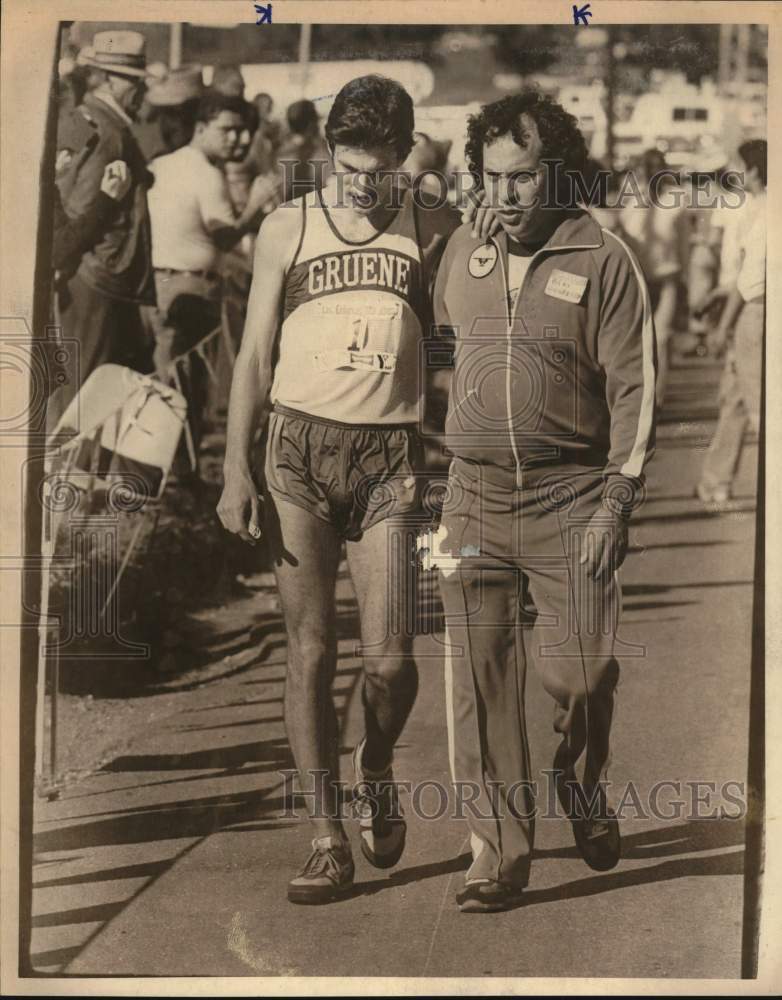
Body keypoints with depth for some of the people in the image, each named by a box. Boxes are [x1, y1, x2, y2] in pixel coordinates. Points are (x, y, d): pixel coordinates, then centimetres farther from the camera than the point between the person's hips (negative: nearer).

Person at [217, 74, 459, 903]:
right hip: (300, 447, 0)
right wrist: (235, 470, -1)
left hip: (388, 458, 0)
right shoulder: (287, 228, 6)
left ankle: (375, 770, 26)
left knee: (389, 657, -7)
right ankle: (327, 842, 8)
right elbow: (255, 356, 7)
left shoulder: (433, 231, 6)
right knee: (310, 651, -1)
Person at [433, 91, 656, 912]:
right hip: (475, 496, 3)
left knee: (580, 673, -3)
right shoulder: (462, 253, 8)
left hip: (571, 496, -3)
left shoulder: (604, 262, -5)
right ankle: (498, 850, 8)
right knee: (478, 680, -1)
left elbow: (634, 391, -6)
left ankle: (582, 787, 29)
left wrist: (615, 507, -13)